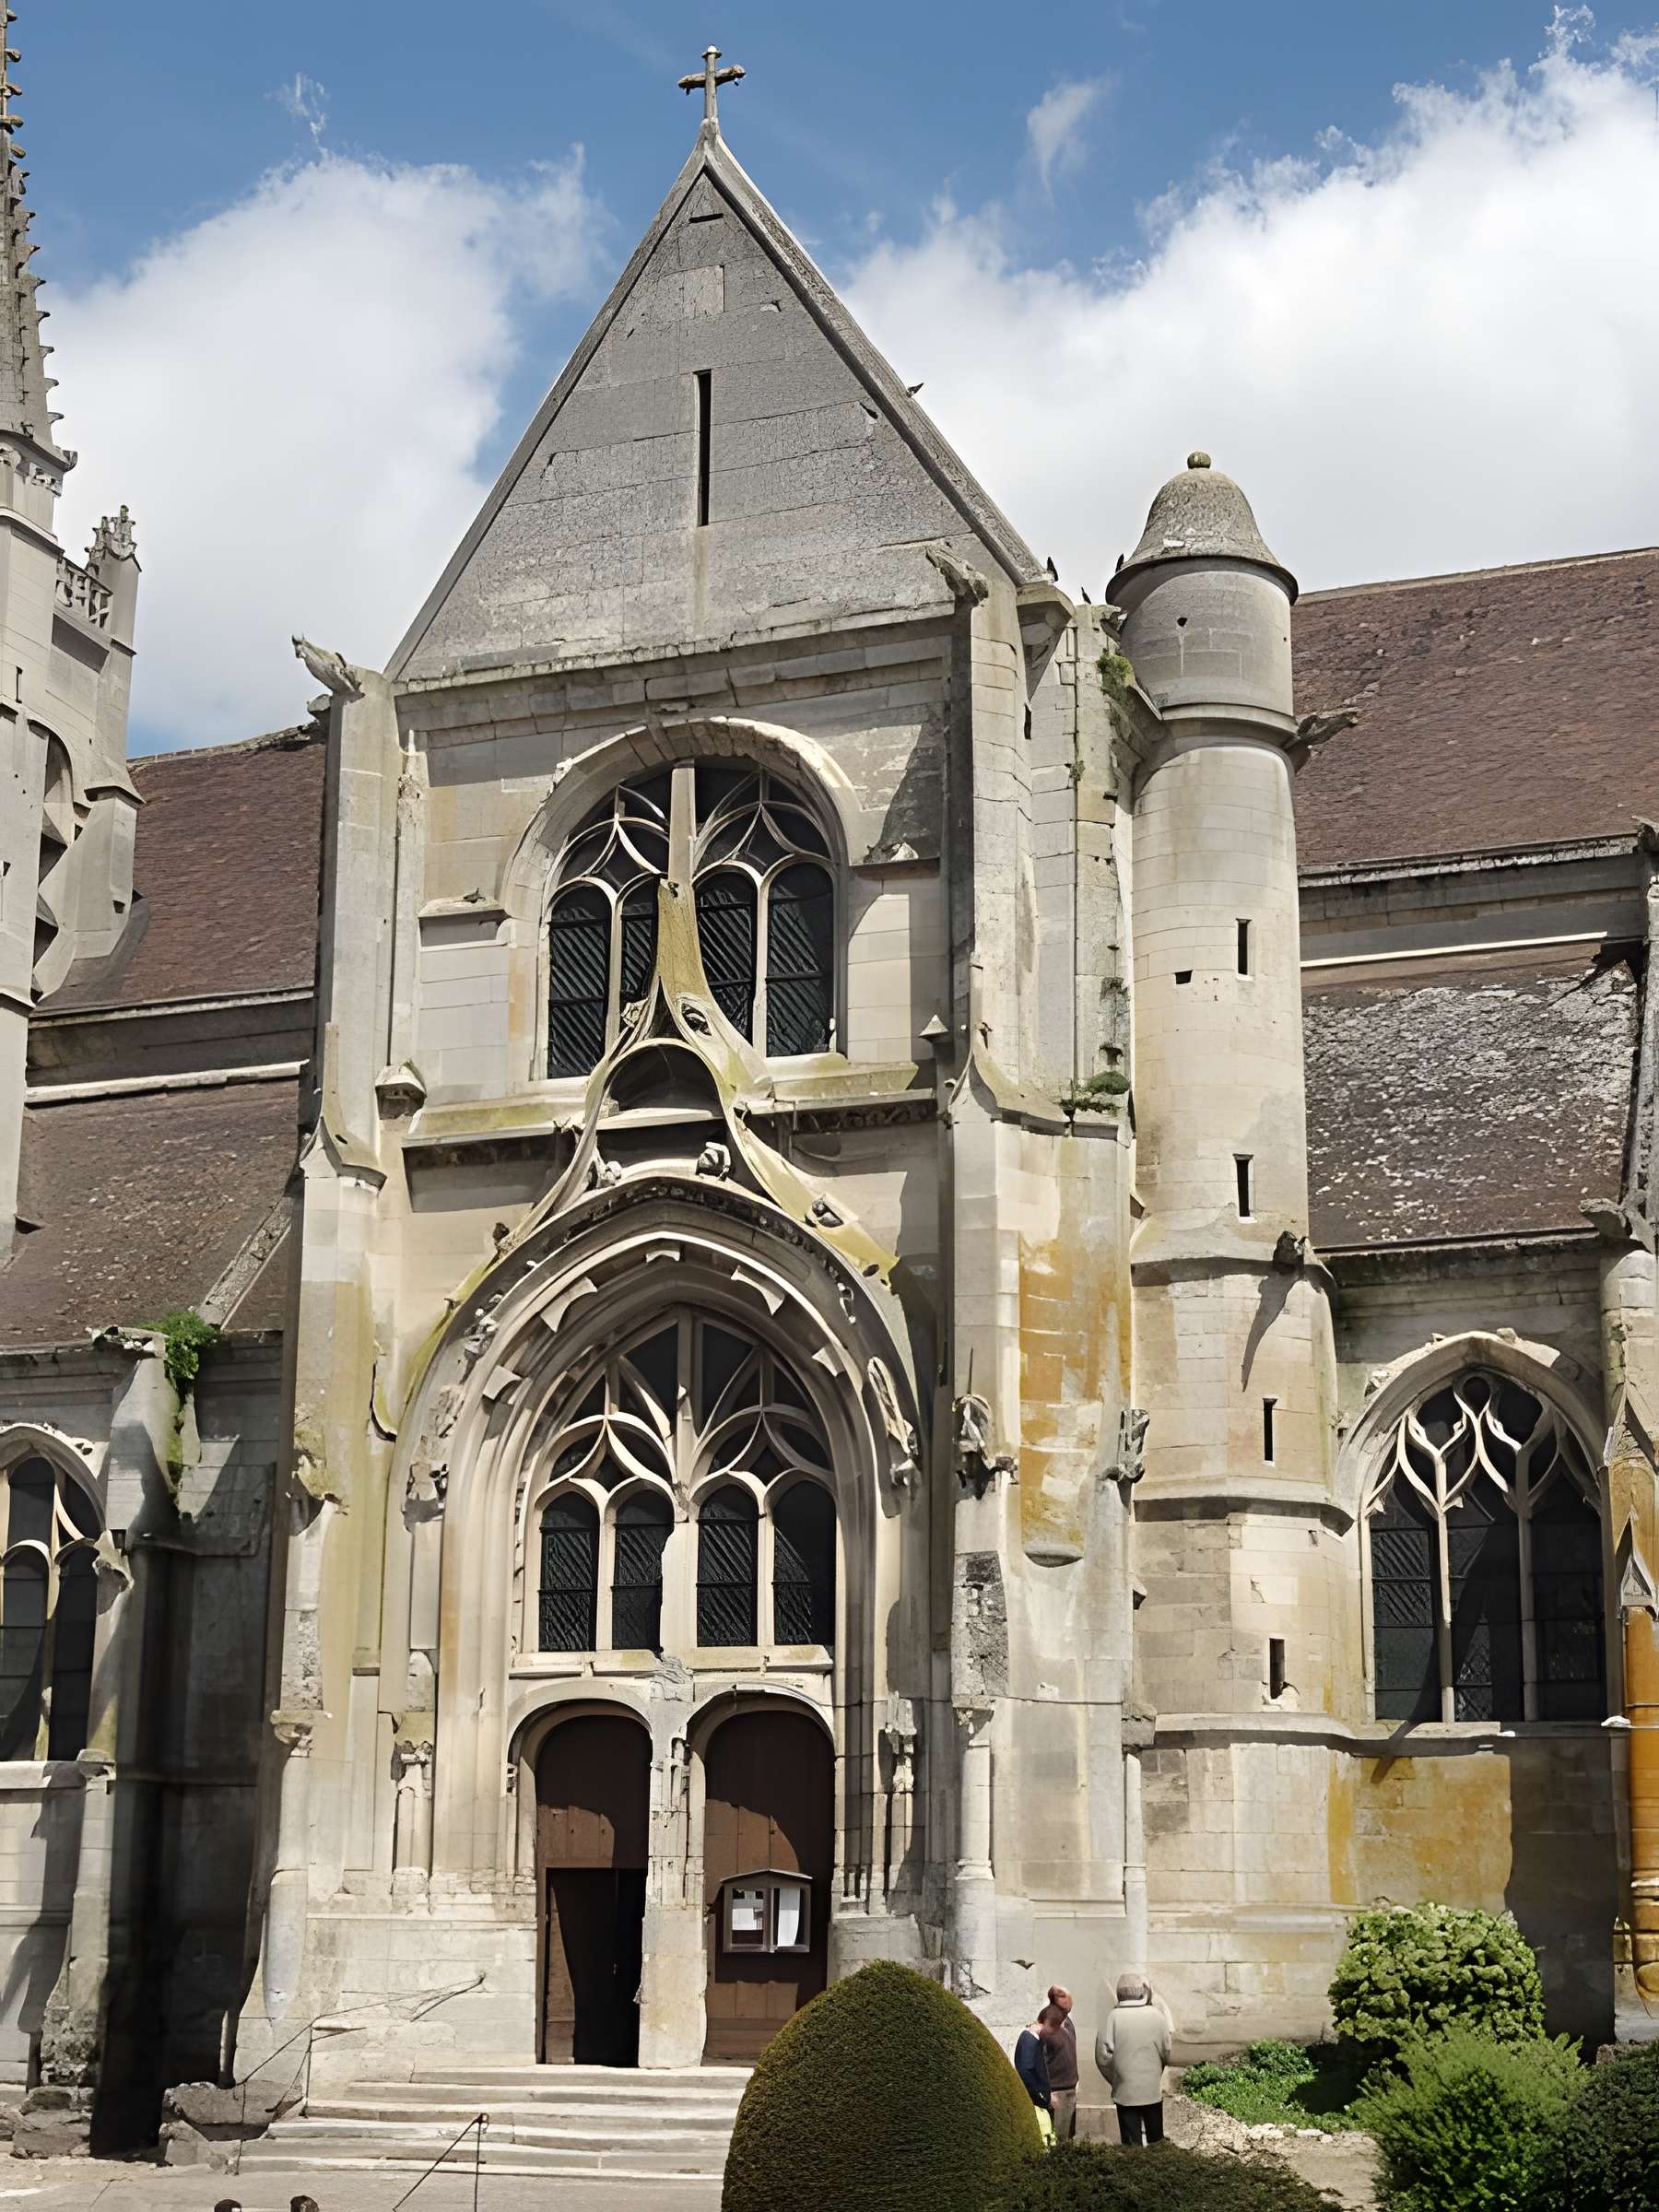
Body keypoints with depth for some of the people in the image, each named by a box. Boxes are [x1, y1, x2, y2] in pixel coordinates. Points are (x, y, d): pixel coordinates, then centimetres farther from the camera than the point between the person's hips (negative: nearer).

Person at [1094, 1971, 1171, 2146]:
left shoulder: (1114, 2017, -11)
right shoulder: (1156, 2015, -7)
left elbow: (1103, 2055, -10)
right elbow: (1166, 2051, 1)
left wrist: (1115, 2079, 6)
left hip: (1125, 2092, -1)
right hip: (1153, 2090, 1)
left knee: (1131, 2145, 5)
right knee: (1155, 2139, 16)